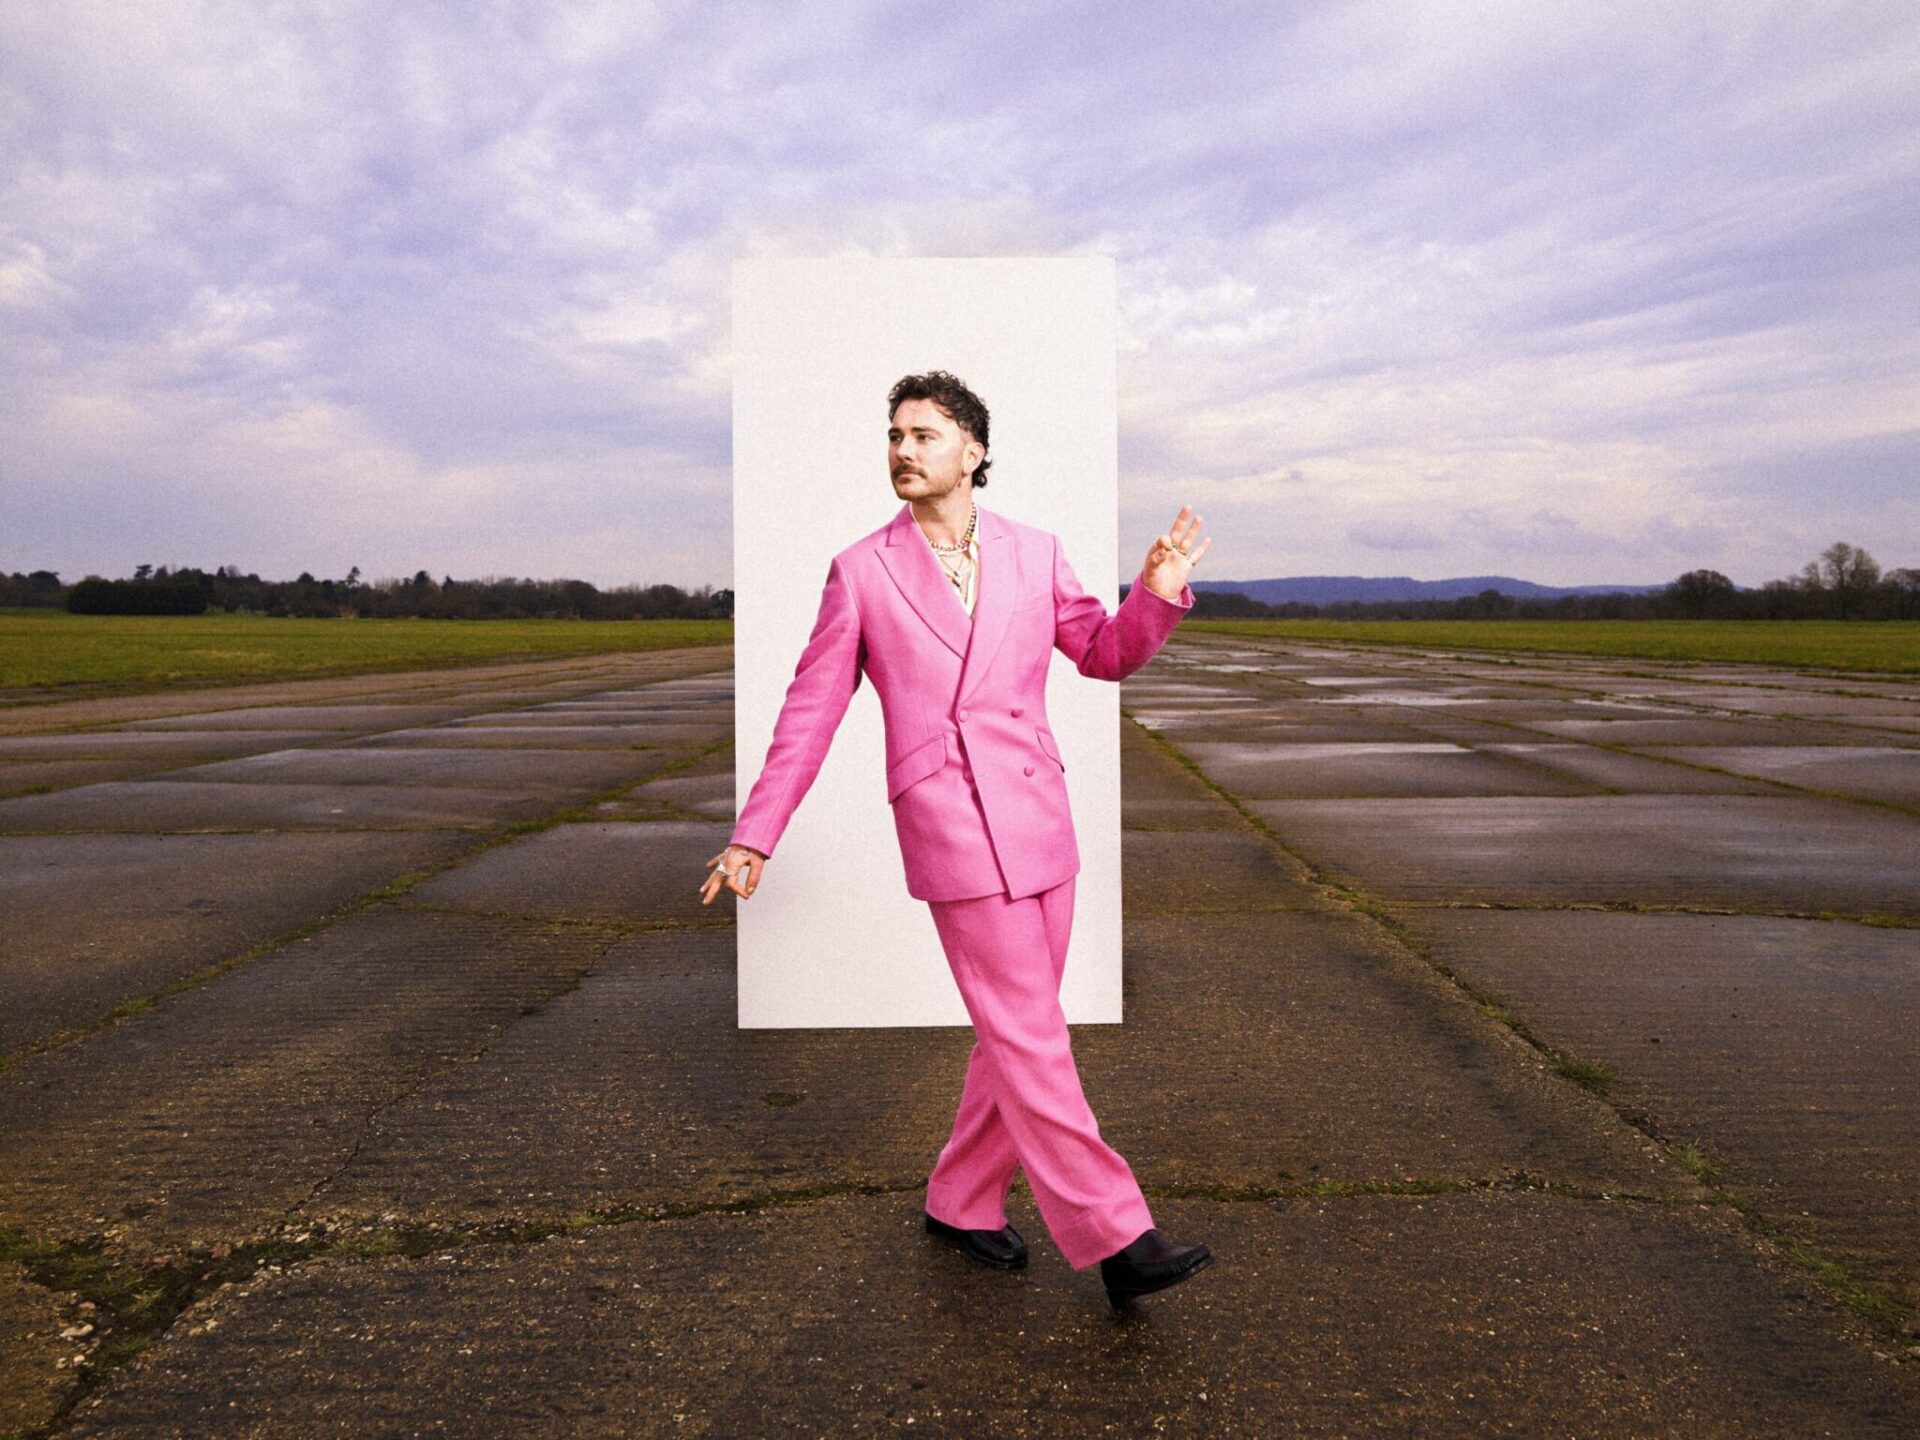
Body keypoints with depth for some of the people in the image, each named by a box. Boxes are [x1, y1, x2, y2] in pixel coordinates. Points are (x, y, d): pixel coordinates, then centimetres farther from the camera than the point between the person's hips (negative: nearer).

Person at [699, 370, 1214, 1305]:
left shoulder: (1033, 553, 8)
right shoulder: (861, 572, 1)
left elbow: (1104, 654, 19)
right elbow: (811, 711, 5)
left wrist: (1157, 596, -1)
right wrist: (754, 836, 3)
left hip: (1041, 822, 5)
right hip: (951, 830, -4)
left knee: (1017, 1030, 12)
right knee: (1031, 1038, -5)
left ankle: (961, 1203, 31)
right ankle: (1114, 1238, 5)